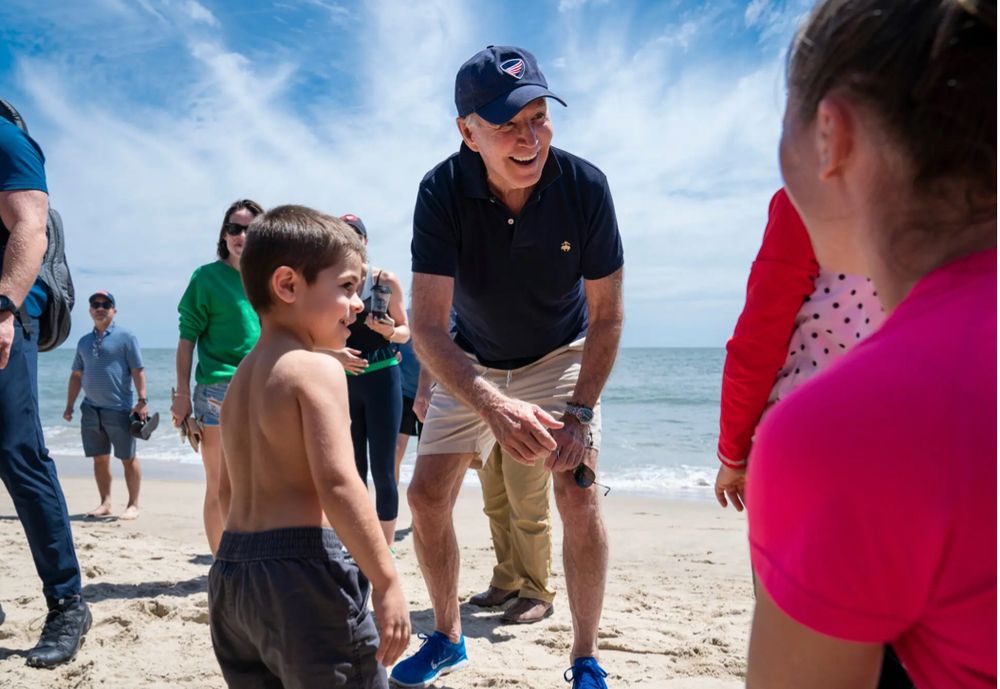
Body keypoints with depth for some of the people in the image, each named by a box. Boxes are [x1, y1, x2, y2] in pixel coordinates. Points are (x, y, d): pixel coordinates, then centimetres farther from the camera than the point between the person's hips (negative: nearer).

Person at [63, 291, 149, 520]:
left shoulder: (125, 337, -2)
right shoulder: (84, 342, 15)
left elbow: (138, 371, -6)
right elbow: (76, 375, 18)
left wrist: (142, 400, -14)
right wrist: (70, 406, 14)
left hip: (119, 409, -5)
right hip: (91, 409, 6)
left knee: (128, 458, 0)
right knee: (100, 458, 9)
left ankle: (133, 504, 6)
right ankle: (105, 503, 18)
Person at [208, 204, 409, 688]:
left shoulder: (242, 376, 14)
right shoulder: (316, 369, -12)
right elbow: (337, 484, -21)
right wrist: (387, 583, -18)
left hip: (232, 573, 9)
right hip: (301, 574, -9)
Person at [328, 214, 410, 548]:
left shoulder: (386, 281, -2)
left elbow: (405, 332, 3)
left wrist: (388, 331, -19)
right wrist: (335, 353, -16)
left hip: (382, 379, -2)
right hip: (344, 382, 3)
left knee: (382, 470, -1)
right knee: (353, 470, 10)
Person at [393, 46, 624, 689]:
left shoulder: (584, 185, -24)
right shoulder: (442, 192, -25)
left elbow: (607, 315, -15)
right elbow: (428, 326, -31)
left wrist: (580, 411, -25)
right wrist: (491, 404, -48)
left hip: (562, 355, -1)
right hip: (471, 364, 2)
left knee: (579, 493, -15)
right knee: (427, 495, 0)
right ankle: (448, 637, 23)